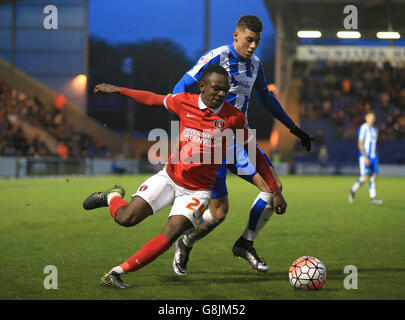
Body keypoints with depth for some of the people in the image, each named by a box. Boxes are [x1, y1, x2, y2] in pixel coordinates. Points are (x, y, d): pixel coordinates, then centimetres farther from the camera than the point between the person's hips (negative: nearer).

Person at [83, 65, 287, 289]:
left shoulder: (234, 117, -9)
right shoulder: (184, 102, -4)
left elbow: (254, 154, 1)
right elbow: (153, 100, 15)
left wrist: (274, 190, 1)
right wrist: (117, 90, 22)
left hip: (197, 191, -1)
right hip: (169, 177, 2)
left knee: (171, 233, -23)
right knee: (126, 218, -11)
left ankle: (116, 273, -14)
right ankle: (113, 197, 26)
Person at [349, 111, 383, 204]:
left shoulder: (375, 130, 16)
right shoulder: (364, 128, -9)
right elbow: (360, 144, -14)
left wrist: (375, 156, 18)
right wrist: (365, 157, -20)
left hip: (373, 156, 8)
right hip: (365, 157, -7)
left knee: (373, 176, 0)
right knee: (365, 177, -12)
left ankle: (373, 197, 0)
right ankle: (353, 191, 7)